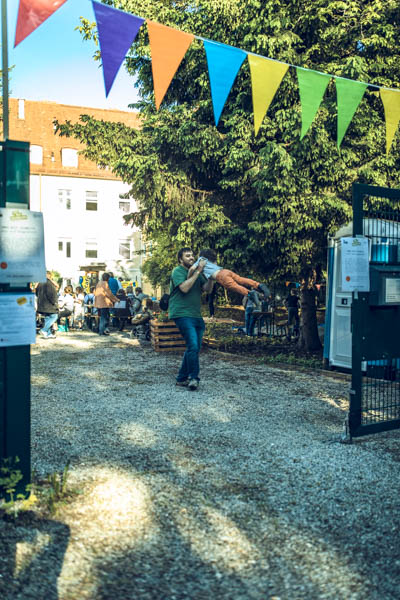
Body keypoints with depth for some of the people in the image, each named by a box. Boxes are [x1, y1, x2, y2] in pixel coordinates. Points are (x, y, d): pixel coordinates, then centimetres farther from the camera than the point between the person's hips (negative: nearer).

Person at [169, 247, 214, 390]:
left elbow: (207, 289, 9)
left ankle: (182, 378, 19)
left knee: (194, 348, 9)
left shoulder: (197, 273, 18)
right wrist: (197, 272, -17)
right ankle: (193, 377, -11)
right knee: (193, 345, -19)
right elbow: (184, 288, -19)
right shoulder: (178, 271, -3)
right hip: (182, 314, -8)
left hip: (196, 315, 8)